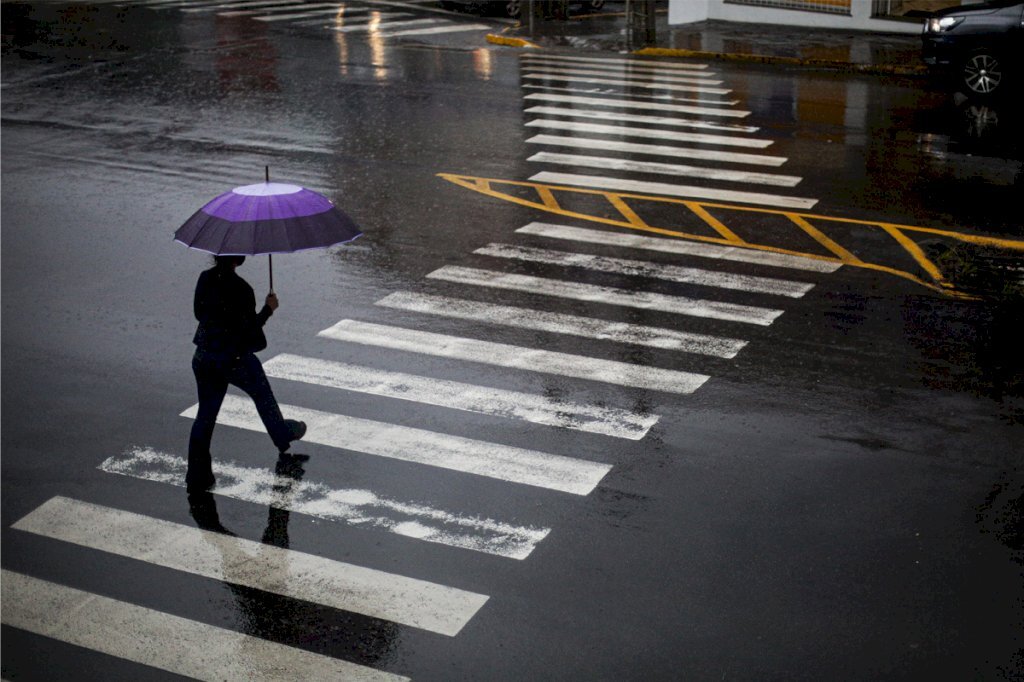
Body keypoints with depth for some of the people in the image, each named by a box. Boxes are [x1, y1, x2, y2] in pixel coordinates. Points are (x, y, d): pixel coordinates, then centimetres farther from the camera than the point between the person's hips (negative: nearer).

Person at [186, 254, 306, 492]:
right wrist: (268, 308, -4)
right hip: (235, 357, -5)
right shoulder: (240, 288, -22)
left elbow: (199, 314, 10)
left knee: (205, 414, 11)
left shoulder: (205, 279, -3)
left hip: (203, 356, 5)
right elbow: (249, 329, -17)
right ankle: (283, 436, 47)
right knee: (262, 394, 23)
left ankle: (197, 477, 13)